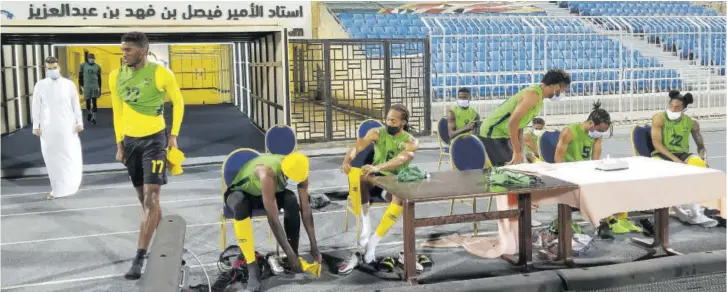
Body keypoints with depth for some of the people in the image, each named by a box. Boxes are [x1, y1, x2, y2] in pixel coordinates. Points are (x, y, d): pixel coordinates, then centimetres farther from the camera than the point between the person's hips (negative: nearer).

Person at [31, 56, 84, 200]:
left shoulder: (69, 84, 1)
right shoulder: (40, 85, 3)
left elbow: (76, 104, 4)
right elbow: (36, 106, 5)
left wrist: (79, 122, 0)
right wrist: (36, 125, 2)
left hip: (67, 126, -1)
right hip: (48, 128, 1)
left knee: (71, 156, -4)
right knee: (51, 158, 5)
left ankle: (69, 185, 11)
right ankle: (56, 188, 14)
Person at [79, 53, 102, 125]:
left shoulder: (97, 67, 5)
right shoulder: (83, 66, 1)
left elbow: (99, 78, 10)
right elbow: (80, 77, 4)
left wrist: (100, 89, 9)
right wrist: (80, 87, 1)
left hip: (95, 87, 0)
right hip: (86, 87, 0)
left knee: (94, 102, -5)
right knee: (88, 102, 7)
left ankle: (93, 117, -2)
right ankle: (89, 113, 34)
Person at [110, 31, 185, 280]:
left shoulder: (161, 74, -12)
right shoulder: (116, 76, 1)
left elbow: (178, 102, 1)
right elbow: (117, 111, 12)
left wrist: (174, 135, -2)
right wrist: (120, 143, 8)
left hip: (155, 139, -5)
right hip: (131, 140, 5)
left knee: (151, 198, -11)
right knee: (144, 198, 12)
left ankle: (140, 257, -10)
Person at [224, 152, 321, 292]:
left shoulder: (298, 171, -22)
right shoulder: (268, 173, -41)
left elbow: (305, 209, -15)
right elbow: (273, 219, -40)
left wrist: (314, 246, -17)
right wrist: (290, 254, -37)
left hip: (266, 193, 5)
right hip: (241, 193, -5)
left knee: (291, 200, -26)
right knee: (240, 205, -40)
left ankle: (295, 252, -12)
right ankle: (252, 267, -33)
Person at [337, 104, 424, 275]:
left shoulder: (411, 142, -3)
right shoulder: (377, 133, 3)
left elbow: (402, 159, -25)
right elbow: (358, 146, -16)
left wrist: (377, 167, -45)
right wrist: (347, 159, -41)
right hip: (376, 178, 1)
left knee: (401, 197, -37)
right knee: (359, 177, -35)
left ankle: (372, 243, -30)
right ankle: (366, 228, -33)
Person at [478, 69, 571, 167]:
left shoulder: (538, 97, 11)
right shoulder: (533, 95, -20)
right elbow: (513, 122, -28)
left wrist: (520, 152, 10)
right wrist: (517, 153, -25)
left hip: (503, 133, 10)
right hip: (493, 133, -10)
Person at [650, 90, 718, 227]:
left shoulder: (691, 122, 5)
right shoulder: (659, 118, -6)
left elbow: (701, 146, 13)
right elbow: (657, 143, -14)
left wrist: (703, 158, -9)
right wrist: (675, 159, -24)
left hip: (682, 155, 3)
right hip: (662, 155, -3)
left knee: (699, 164, -30)